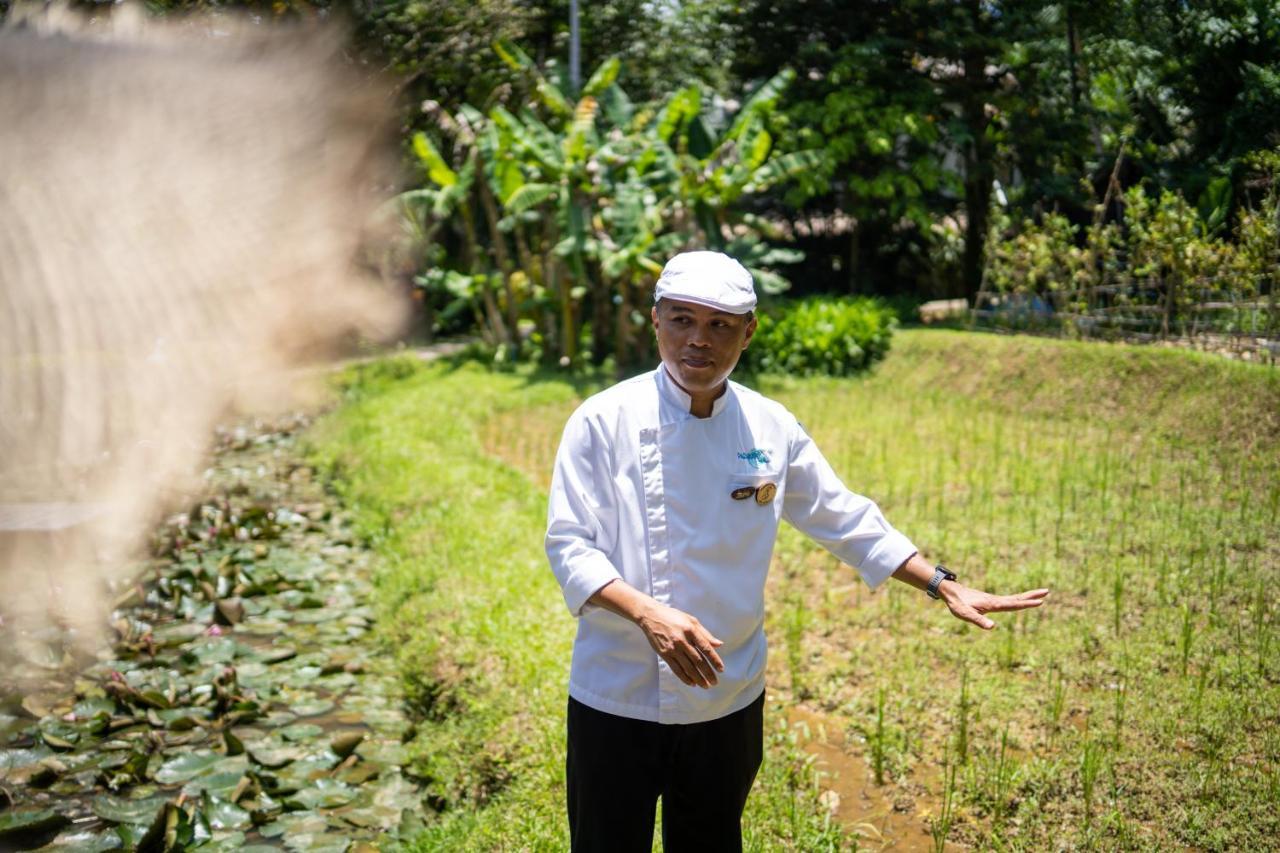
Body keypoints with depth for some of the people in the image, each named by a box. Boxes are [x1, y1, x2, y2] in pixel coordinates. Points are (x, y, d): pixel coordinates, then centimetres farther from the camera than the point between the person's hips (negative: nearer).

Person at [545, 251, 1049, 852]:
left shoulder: (771, 428, -2)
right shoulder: (604, 421, -12)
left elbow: (845, 521, 8)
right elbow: (569, 544, -14)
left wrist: (945, 586, 5)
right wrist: (648, 614, -29)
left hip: (728, 701, 3)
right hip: (617, 701, -3)